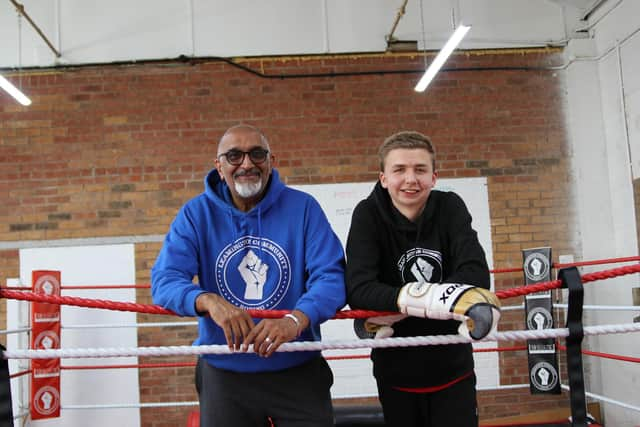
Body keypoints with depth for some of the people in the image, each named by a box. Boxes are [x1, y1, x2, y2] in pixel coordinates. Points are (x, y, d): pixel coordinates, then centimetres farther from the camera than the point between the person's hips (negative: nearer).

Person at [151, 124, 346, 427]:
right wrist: (208, 301, -34)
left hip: (298, 370, 0)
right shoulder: (196, 214, -4)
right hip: (223, 373, 1)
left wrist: (297, 319, -34)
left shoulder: (303, 207, -6)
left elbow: (330, 276, -14)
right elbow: (165, 279, -13)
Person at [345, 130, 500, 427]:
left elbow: (476, 275, -20)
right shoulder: (368, 214, -11)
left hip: (453, 371, 1)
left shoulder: (450, 207, -7)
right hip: (397, 374, -1)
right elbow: (358, 291, -23)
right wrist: (435, 296, -37)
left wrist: (397, 309, -26)